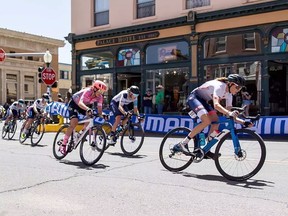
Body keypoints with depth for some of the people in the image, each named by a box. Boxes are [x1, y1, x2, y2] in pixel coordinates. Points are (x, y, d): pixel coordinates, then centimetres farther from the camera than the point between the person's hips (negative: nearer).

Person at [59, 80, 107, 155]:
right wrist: (88, 109, -68)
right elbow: (80, 103, -51)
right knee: (74, 122, -24)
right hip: (74, 104, -6)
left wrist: (101, 116, -41)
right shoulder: (87, 91, -36)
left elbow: (99, 108, -21)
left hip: (84, 106, 6)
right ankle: (63, 145, -17)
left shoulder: (99, 97, -19)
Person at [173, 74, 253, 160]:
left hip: (203, 100, 9)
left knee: (216, 122, -7)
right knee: (207, 121, -28)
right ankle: (182, 144, -24)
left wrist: (244, 122, -12)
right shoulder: (219, 86, -27)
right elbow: (216, 105, -43)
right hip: (194, 97, -9)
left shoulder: (229, 95, -1)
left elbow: (228, 113, -2)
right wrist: (229, 113, -58)